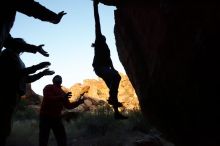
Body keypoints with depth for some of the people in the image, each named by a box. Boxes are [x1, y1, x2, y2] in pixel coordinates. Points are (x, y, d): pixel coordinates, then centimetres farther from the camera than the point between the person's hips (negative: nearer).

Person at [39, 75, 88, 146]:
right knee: (43, 140, -1)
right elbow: (48, 98, -22)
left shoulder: (62, 92, 13)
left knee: (62, 139, 7)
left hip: (57, 118, 6)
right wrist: (62, 97, -33)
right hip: (46, 116, -6)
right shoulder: (48, 88, -3)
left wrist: (78, 102, 1)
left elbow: (68, 105, 15)